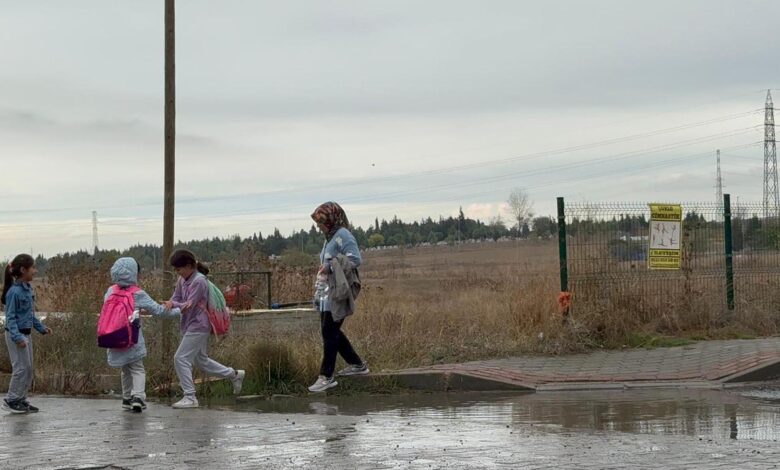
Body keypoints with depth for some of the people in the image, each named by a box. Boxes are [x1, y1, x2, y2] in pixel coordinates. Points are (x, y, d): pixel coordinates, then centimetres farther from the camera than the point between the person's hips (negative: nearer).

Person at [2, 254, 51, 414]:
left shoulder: (28, 289, 7)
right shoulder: (15, 291, -18)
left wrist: (41, 328, 15)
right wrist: (17, 337, -26)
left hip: (26, 334, 9)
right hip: (17, 335, -9)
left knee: (29, 369, 12)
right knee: (21, 367, -6)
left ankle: (21, 400, 20)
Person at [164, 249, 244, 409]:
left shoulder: (199, 281, -18)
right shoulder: (182, 280, 8)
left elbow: (188, 306, -20)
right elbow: (176, 298, 5)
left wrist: (173, 304, -26)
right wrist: (170, 302, -16)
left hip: (198, 326, -10)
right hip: (189, 326, 10)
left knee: (181, 359, -11)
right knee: (201, 361, 18)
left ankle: (190, 398, -6)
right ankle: (234, 375, 31)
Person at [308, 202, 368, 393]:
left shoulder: (343, 236, -11)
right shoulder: (330, 237, 18)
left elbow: (355, 259, -21)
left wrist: (330, 266, -20)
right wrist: (318, 285, 15)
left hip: (338, 292, -10)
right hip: (327, 291, 10)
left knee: (329, 332, -10)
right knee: (331, 331, 16)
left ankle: (326, 376, -8)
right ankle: (357, 364, 28)